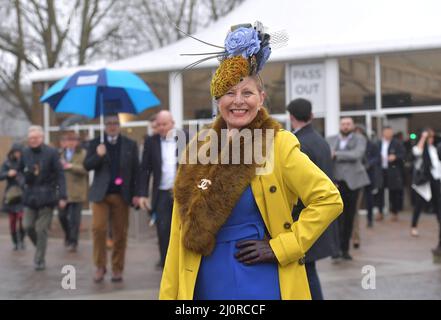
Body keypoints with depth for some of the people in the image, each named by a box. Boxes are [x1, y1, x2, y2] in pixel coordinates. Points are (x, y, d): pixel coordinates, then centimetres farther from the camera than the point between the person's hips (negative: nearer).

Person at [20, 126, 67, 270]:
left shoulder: (51, 152, -8)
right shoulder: (25, 153, 3)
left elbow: (60, 175, -8)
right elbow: (21, 170, 15)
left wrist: (62, 196, -13)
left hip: (47, 196, -4)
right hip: (30, 196, 4)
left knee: (41, 230, -2)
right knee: (28, 226, 3)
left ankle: (39, 260, 10)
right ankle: (40, 248, 30)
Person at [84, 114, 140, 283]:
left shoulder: (130, 145, 7)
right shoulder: (95, 143, 7)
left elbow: (135, 170, 5)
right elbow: (87, 166, -1)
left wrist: (135, 194, -2)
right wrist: (98, 156, -20)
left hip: (121, 194, 1)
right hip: (100, 193, 0)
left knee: (120, 233, 3)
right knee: (98, 229, -9)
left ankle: (117, 269, 12)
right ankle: (100, 266, 4)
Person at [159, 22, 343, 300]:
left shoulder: (278, 145, -7)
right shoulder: (198, 150, 4)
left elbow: (329, 199, -8)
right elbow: (183, 232, 7)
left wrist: (280, 247, -12)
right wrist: (169, 293, 7)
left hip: (262, 282, -3)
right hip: (206, 283, 4)